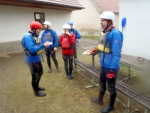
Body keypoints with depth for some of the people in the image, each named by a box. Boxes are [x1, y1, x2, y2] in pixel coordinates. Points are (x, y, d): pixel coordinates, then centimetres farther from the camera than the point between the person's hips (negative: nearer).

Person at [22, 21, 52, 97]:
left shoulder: (35, 36, 8)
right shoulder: (27, 37, -22)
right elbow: (32, 49, -31)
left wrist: (45, 44, 2)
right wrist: (43, 45, -29)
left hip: (37, 59, 10)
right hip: (32, 60, -10)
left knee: (40, 73, 24)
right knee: (35, 76, 5)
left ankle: (37, 86, 45)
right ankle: (36, 92, 25)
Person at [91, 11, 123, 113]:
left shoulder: (115, 34, -21)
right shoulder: (105, 32, 7)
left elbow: (116, 54, -24)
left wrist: (112, 70, -24)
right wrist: (96, 51, 8)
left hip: (111, 67, -9)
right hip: (104, 66, 9)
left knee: (111, 87, 10)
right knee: (102, 83, 24)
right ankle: (100, 100, 48)